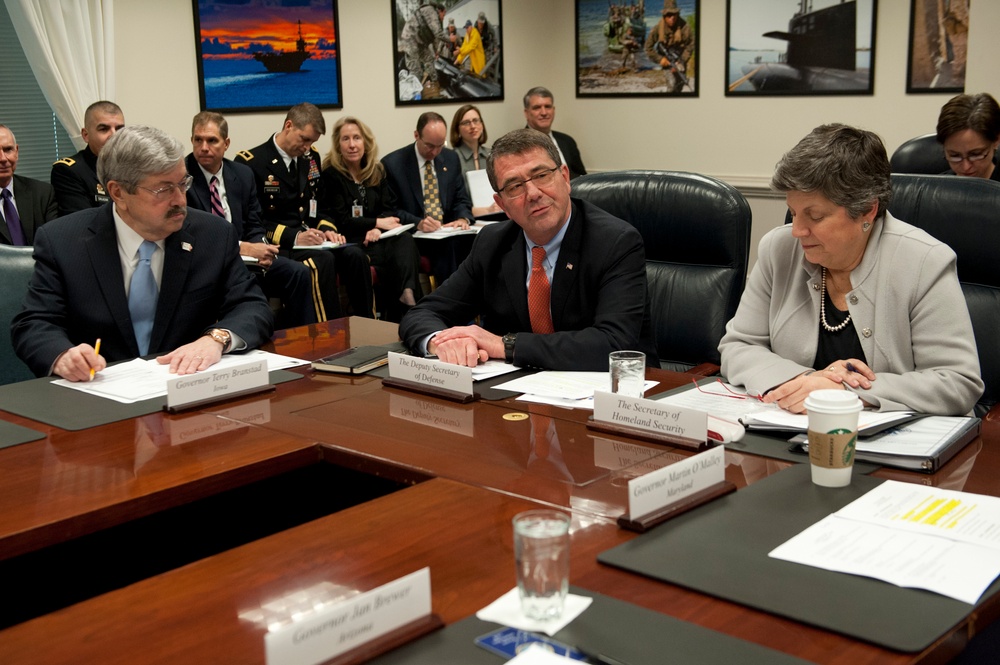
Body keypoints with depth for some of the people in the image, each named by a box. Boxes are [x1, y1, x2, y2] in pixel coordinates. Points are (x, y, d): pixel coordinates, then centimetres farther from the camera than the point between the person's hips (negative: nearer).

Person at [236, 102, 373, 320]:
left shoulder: (311, 157, 14)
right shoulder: (249, 162, -7)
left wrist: (327, 229, -1)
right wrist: (294, 237, -21)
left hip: (310, 237, 6)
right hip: (275, 245, -6)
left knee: (354, 254, -21)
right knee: (323, 259, -32)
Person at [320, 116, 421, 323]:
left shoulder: (377, 171, 15)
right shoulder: (331, 174, -2)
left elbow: (389, 209, 8)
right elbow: (340, 220, -8)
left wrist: (377, 229, -13)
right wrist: (377, 222, -8)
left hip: (377, 236, 5)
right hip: (349, 241, -4)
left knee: (405, 240, -30)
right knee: (389, 253, -32)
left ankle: (407, 298, -41)